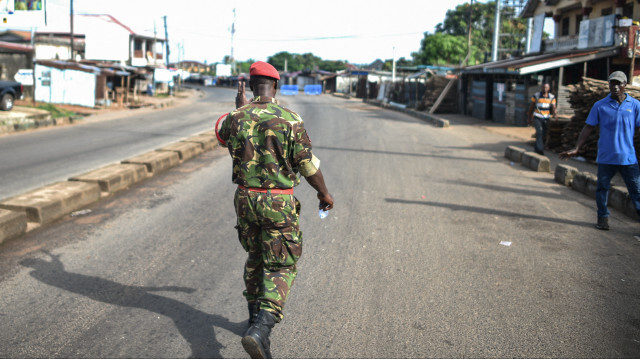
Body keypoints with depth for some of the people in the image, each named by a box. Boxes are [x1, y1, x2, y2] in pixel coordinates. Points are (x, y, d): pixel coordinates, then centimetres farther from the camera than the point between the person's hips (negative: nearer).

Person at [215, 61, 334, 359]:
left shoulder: (236, 118, -3)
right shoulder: (290, 120, -13)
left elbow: (221, 134, 22)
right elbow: (308, 165, -8)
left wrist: (239, 107, 30)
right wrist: (324, 193, 7)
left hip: (245, 199, 4)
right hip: (279, 203, -4)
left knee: (255, 258, 24)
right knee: (281, 267, 2)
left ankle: (256, 318, 36)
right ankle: (260, 330, -16)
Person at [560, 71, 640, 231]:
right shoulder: (600, 106, 2)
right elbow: (588, 128, 5)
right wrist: (576, 149, 0)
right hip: (605, 157, 1)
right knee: (602, 188, 9)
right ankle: (603, 218, 23)